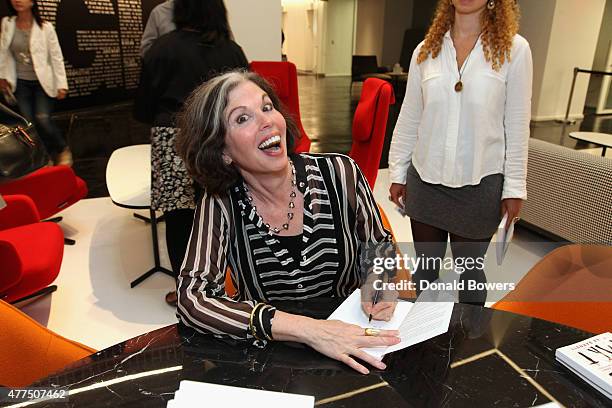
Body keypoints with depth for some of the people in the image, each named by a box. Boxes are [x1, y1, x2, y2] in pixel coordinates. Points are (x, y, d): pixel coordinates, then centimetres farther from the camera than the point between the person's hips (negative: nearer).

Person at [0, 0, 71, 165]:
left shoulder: (45, 27, -8)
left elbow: (57, 57, -6)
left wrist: (61, 84, -9)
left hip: (43, 82, -3)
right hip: (21, 83, 3)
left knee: (42, 120, -17)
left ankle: (63, 149, 8)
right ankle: (48, 154, 15)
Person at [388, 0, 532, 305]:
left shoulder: (514, 49, -4)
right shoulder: (425, 50, 3)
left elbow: (517, 125, -3)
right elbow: (408, 118, 5)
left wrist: (514, 187, -4)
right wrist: (397, 173, 5)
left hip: (479, 183, -2)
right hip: (426, 178, 2)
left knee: (470, 268, 14)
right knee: (425, 265, 15)